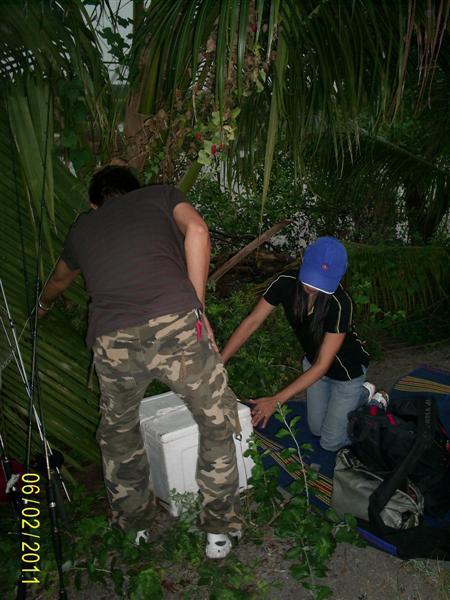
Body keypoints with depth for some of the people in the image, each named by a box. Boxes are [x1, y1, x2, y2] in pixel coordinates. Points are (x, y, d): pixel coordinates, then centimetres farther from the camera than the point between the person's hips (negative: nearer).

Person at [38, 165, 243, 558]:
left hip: (111, 341, 3)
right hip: (175, 324, -3)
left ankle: (134, 524, 47)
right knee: (218, 425, 19)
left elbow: (59, 279, 50)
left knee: (118, 433, 29)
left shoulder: (83, 227, 31)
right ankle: (220, 530, 31)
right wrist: (198, 309, 3)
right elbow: (197, 230, 0)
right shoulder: (161, 195, 23)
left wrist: (42, 306, 73)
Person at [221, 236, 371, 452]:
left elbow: (322, 365, -35)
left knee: (331, 442, 8)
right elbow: (251, 323, -21)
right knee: (316, 429, 19)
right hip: (313, 361, 5)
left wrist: (275, 401, -40)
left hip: (347, 367, -5)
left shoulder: (340, 304, -37)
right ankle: (361, 395, 39)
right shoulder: (286, 283, -25)